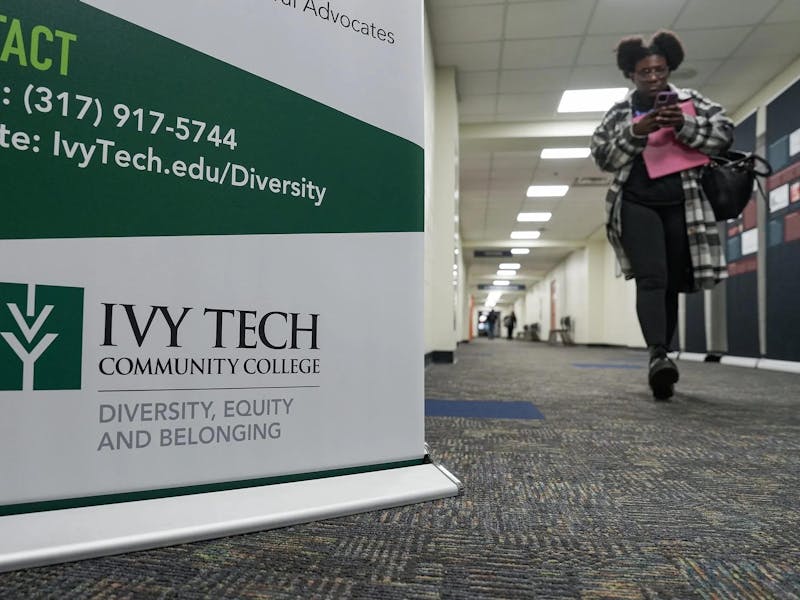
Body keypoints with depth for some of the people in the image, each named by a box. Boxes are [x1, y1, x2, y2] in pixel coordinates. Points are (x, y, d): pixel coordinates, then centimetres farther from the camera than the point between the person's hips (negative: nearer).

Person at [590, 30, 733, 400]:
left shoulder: (691, 102, 12)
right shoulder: (619, 113, 9)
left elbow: (725, 133, 4)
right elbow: (601, 156, 1)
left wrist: (684, 127, -13)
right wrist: (636, 132, -14)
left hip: (681, 206, 2)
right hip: (637, 205, -2)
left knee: (672, 285, 5)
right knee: (652, 278, -20)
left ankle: (660, 363, 15)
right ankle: (657, 357, -30)